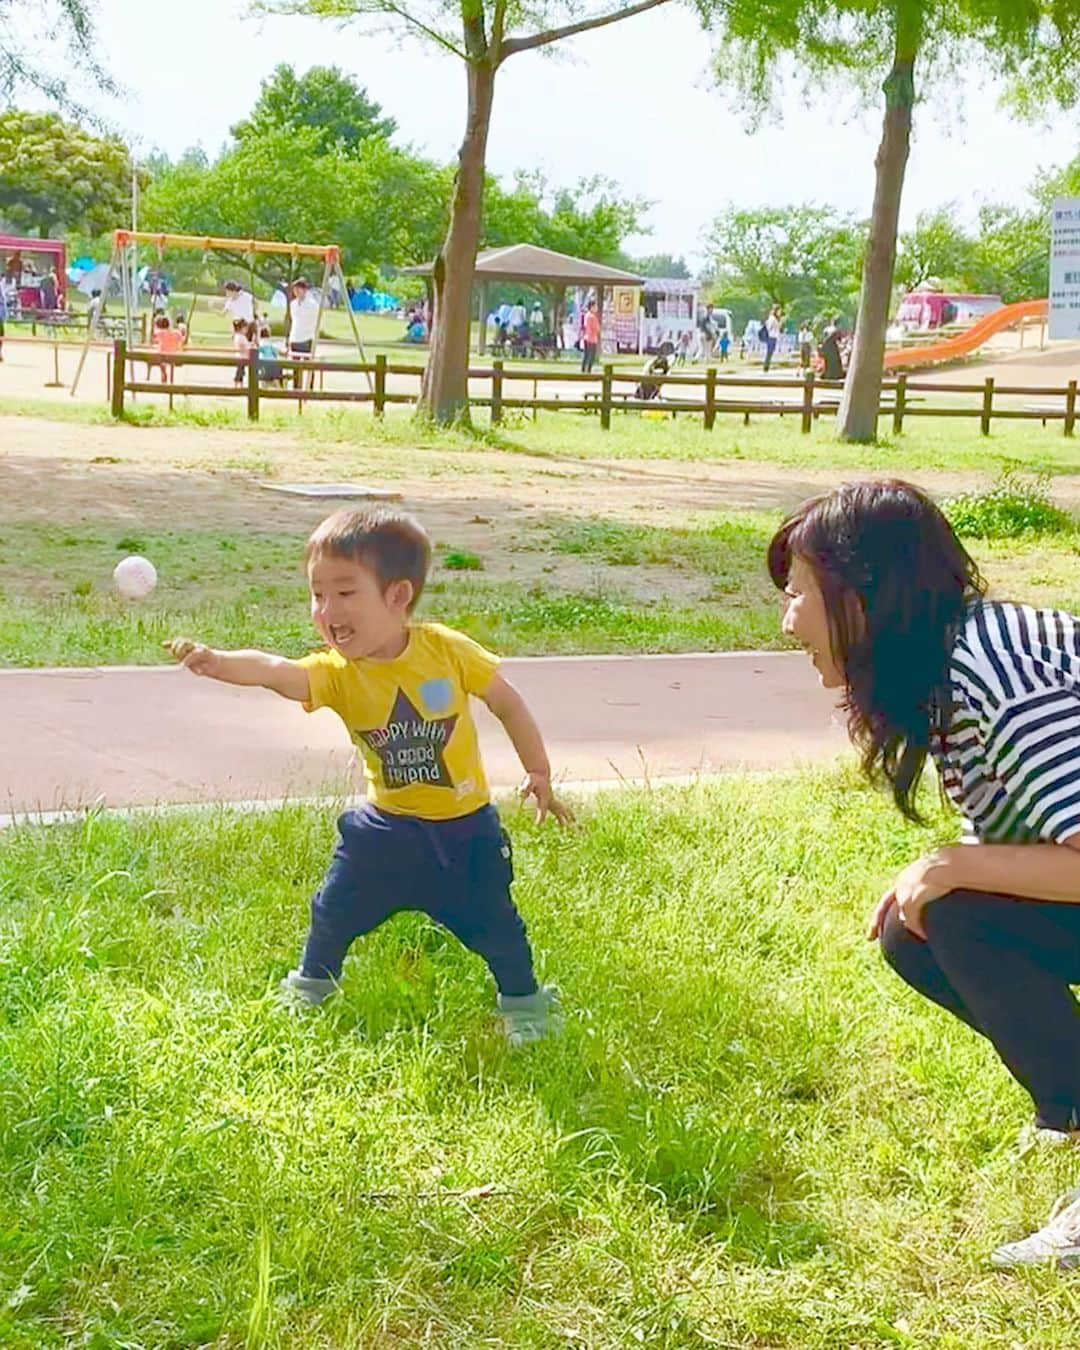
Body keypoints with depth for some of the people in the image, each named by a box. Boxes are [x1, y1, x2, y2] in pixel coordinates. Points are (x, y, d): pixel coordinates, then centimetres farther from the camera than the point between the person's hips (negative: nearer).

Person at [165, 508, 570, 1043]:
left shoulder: (447, 650, -18)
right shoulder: (336, 672, -18)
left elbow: (507, 703, -4)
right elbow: (274, 671, -39)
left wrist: (539, 773, -5)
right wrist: (218, 661, -59)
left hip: (463, 826, -2)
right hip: (386, 824, 2)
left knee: (491, 920, 3)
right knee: (336, 908, 6)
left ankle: (523, 1000, 29)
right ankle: (312, 981, 35)